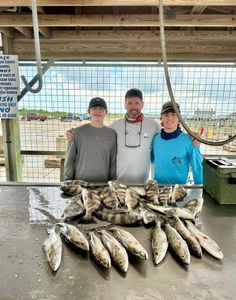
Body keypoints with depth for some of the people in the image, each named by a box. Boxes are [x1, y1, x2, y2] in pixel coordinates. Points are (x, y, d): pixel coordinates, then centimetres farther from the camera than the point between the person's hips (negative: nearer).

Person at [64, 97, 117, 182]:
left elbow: (113, 162, 5)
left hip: (103, 183, 1)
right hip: (80, 182, -1)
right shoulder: (78, 132, -1)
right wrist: (69, 181, 0)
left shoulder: (112, 134, 2)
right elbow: (69, 159, 3)